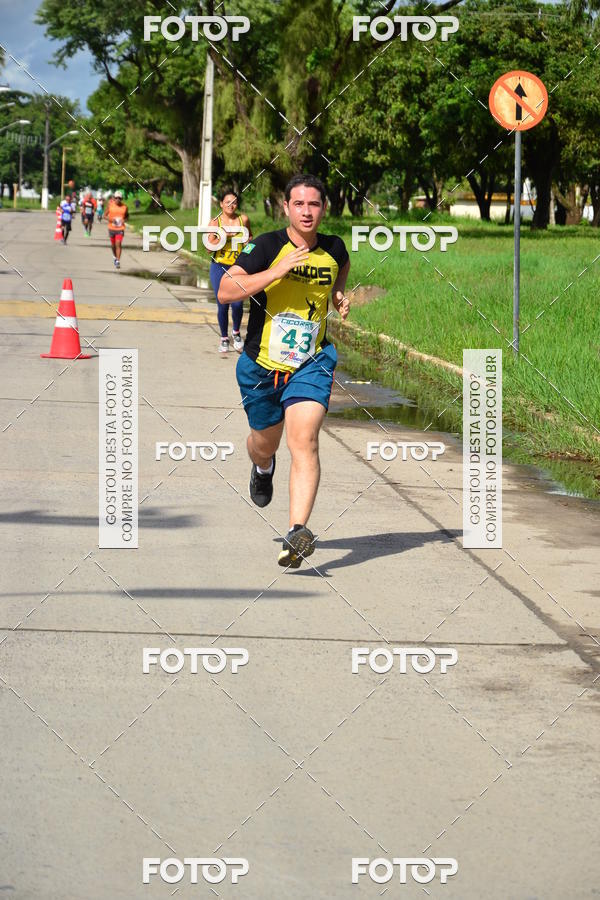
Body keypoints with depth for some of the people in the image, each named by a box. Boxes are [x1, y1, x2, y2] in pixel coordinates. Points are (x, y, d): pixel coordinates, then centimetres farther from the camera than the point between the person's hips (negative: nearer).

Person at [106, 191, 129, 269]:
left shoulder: (124, 207, 0)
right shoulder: (110, 205, -1)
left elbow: (127, 216, 15)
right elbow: (105, 215, 4)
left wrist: (124, 220, -7)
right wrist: (110, 219, -16)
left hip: (120, 228, -2)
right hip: (111, 228, 2)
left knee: (118, 244, -14)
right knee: (113, 244, 14)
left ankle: (118, 262, -15)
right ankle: (115, 256, 43)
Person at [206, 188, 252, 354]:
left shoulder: (243, 220, 4)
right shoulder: (215, 222, 0)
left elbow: (249, 236, 24)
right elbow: (210, 246, -8)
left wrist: (248, 241, 2)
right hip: (219, 267, 0)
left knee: (237, 303, -13)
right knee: (222, 305, 0)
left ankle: (236, 332, 15)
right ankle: (224, 338, 19)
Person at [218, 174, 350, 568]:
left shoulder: (334, 249, 0)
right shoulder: (267, 247, -13)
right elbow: (226, 291, -23)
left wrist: (339, 294, 8)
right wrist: (277, 272, -30)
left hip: (311, 365, 0)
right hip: (262, 366, 0)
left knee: (304, 441, -21)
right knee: (265, 444, 19)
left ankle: (298, 530, -30)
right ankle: (263, 469, 58)